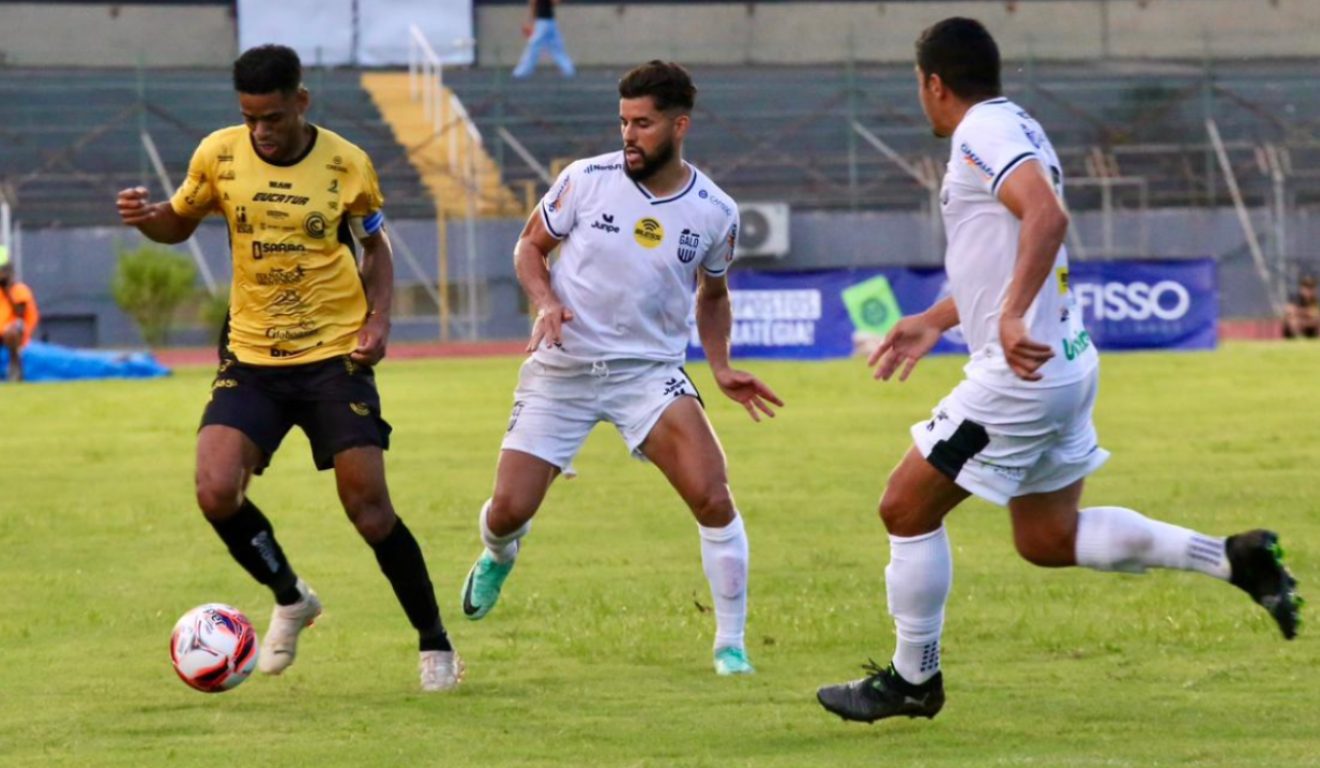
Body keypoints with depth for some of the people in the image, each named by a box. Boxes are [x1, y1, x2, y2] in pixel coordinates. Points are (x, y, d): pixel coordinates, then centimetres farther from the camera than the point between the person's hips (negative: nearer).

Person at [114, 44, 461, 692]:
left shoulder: (347, 165, -5)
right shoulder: (219, 154, -3)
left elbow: (375, 247, 11)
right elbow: (178, 224, 14)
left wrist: (379, 320, -5)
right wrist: (145, 217, -10)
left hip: (334, 356, -2)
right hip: (251, 358, 2)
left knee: (370, 510, -6)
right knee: (216, 492, -17)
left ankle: (435, 644, 13)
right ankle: (290, 601, 11)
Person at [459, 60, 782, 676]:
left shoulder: (715, 213, -4)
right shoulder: (586, 179, -9)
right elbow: (530, 245, 5)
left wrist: (721, 368, 3)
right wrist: (545, 302, -14)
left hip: (649, 371, 0)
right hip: (560, 370, 0)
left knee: (712, 498, -20)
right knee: (508, 511, -2)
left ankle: (730, 645, -6)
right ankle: (498, 557, 38)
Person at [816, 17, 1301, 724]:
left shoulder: (983, 134, -15)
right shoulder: (1014, 129, 17)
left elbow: (1047, 215, -33)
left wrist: (1012, 318, -40)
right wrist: (936, 320, 34)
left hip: (1021, 373, -10)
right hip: (1063, 364, 10)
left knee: (906, 508, 2)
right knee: (1049, 539, 17)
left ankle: (912, 680, 12)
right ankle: (1232, 559, 11)